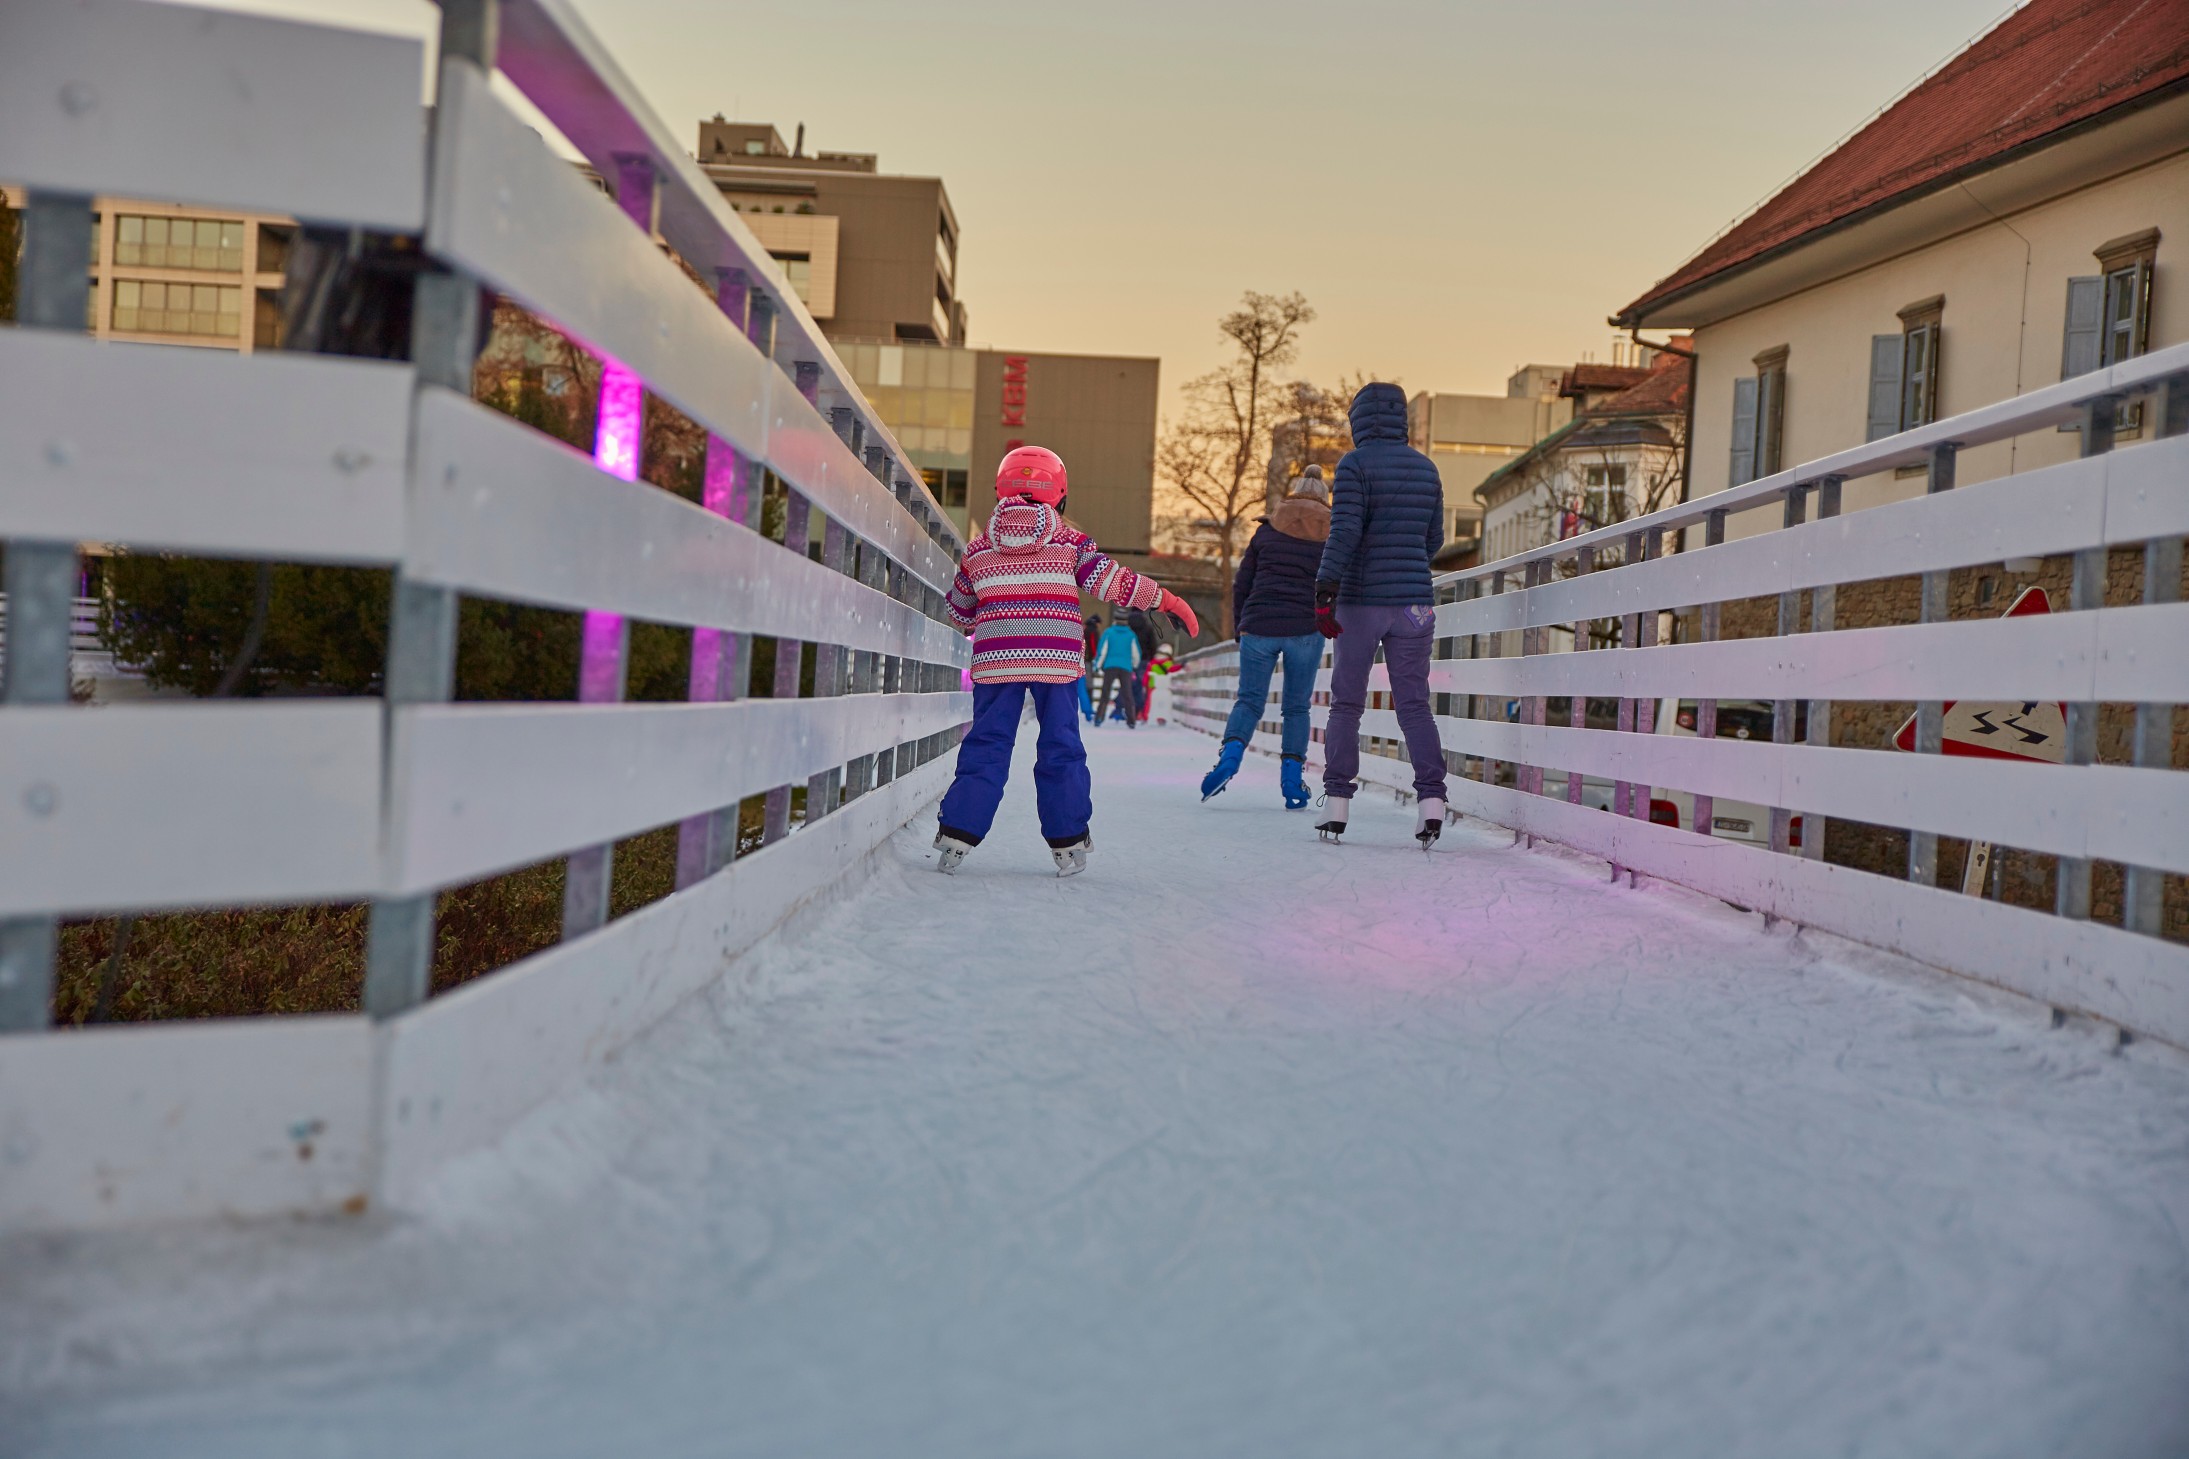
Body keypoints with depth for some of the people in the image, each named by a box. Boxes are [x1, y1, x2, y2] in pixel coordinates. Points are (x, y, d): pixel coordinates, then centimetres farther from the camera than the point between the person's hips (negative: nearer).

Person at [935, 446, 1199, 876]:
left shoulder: (978, 549, 9)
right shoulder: (1070, 541, 3)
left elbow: (958, 610, 17)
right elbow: (1110, 581, -4)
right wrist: (1166, 599, 3)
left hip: (995, 661, 1)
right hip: (1056, 662, -1)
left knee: (987, 746, 7)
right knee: (1061, 748, 9)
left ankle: (957, 833, -1)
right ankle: (1068, 844, 11)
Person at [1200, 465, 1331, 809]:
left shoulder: (1267, 529, 12)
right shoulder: (1333, 534, 9)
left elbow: (1241, 584, 11)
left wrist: (1241, 625, 19)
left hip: (1259, 627, 0)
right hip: (1306, 630, 0)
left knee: (1250, 700, 7)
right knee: (1297, 707, 11)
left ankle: (1230, 753, -18)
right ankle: (1292, 778, 5)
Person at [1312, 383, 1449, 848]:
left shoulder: (1356, 464, -7)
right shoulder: (1426, 468, 10)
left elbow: (1343, 531, -16)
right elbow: (1433, 540, 17)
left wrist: (1324, 593, -17)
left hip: (1361, 601, -4)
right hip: (1414, 601, 4)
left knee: (1346, 704, 6)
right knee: (1414, 704, 6)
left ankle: (1337, 802, 5)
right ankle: (1431, 798, -6)